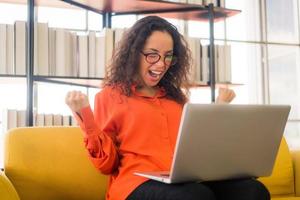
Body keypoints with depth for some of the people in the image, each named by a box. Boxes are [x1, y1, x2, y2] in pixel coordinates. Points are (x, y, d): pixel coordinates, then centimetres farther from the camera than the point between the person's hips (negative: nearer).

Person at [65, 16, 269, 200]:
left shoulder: (176, 96, 23)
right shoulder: (110, 96, 11)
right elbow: (107, 163, 5)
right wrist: (85, 116, -7)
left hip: (187, 181, 5)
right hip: (138, 183, -5)